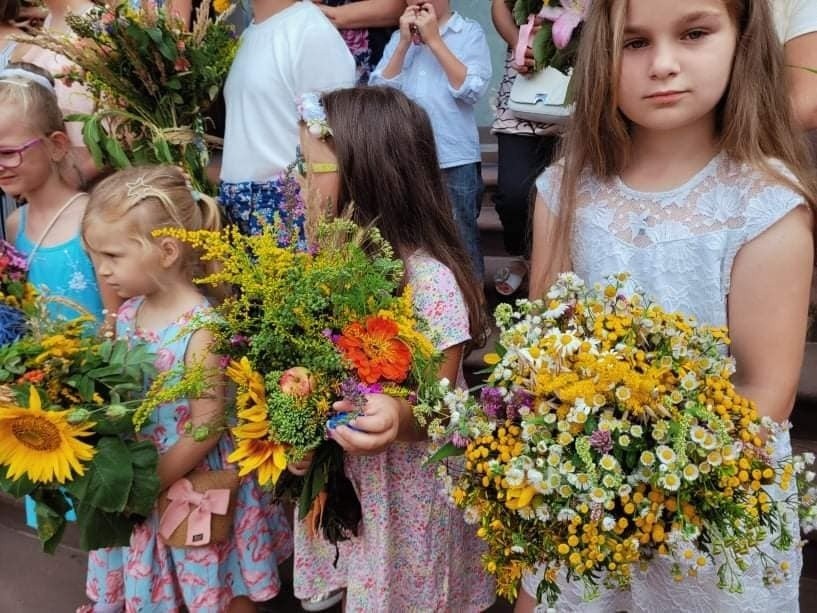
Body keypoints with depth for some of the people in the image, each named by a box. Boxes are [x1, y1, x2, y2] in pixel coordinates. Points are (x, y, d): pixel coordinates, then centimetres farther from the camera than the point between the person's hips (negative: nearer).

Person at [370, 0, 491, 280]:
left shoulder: (469, 32, 0)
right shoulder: (398, 37, 10)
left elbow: (473, 90, -12)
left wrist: (433, 39, -9)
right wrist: (405, 42, -5)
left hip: (455, 161, -3)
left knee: (461, 245, 5)